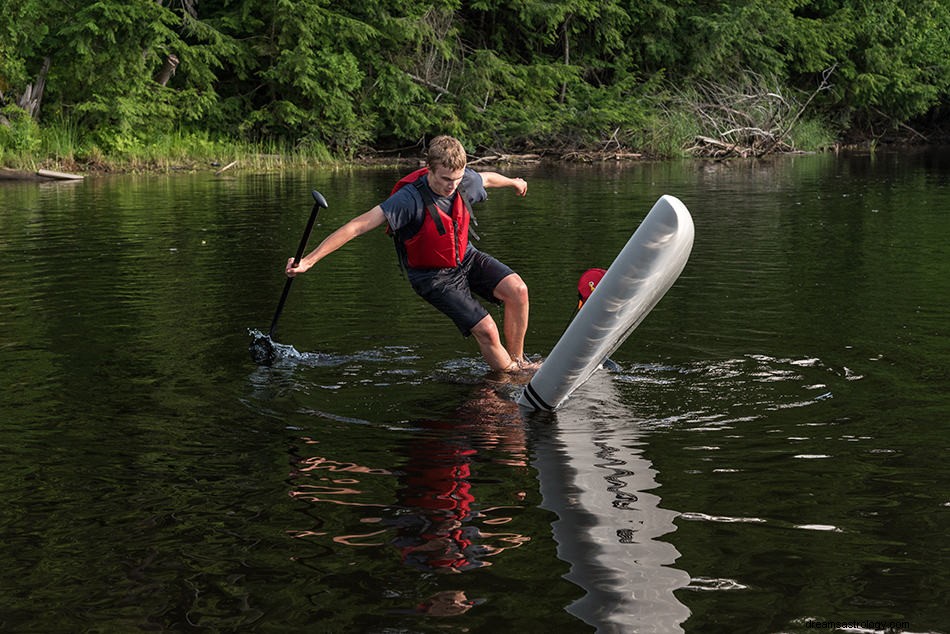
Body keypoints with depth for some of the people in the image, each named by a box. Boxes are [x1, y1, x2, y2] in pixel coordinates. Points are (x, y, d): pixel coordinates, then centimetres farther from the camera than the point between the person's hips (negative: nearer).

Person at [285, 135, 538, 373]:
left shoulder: (466, 180, -12)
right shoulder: (410, 199, -31)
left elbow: (487, 178, 14)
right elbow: (359, 226, -35)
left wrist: (513, 182, 38)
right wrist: (309, 260, -40)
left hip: (466, 258, 6)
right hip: (434, 275, -6)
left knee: (517, 289, -18)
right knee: (486, 330, -18)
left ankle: (517, 361, 2)